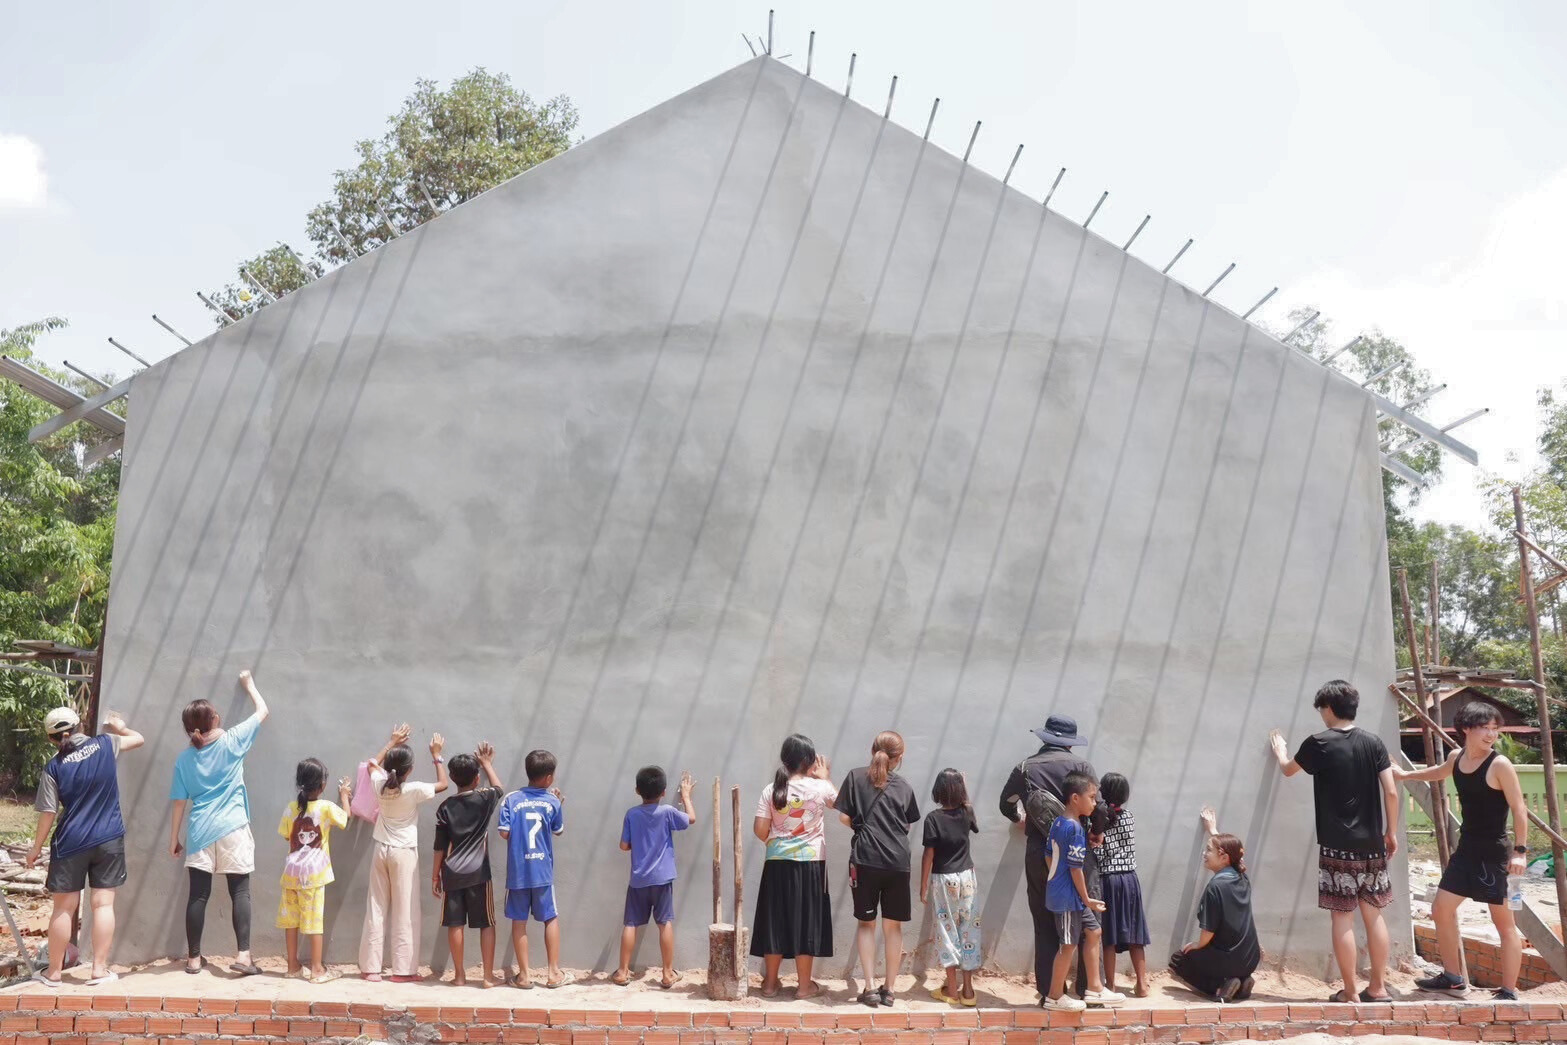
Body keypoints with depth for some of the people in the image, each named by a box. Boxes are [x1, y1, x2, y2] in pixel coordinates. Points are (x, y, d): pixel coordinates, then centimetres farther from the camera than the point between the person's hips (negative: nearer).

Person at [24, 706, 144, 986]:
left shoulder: (54, 767, -5)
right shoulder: (105, 744, -2)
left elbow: (48, 813, -4)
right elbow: (139, 739, 16)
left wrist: (36, 848, 7)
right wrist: (119, 727, 34)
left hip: (70, 844, -1)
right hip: (109, 840, 1)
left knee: (63, 908, 9)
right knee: (103, 904, 4)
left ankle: (54, 972, 19)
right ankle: (99, 969, 7)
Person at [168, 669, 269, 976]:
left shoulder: (184, 759, 4)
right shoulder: (232, 741, -3)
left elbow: (180, 803, 5)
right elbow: (262, 711, 9)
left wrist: (173, 839, 14)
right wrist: (249, 684, 24)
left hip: (200, 833, 3)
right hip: (233, 829, -2)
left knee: (198, 894, 6)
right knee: (240, 892, 0)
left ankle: (194, 958, 15)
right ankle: (243, 955, -7)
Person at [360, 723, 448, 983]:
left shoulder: (381, 785, -5)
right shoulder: (413, 790, -17)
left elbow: (373, 764, 18)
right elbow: (443, 784, 0)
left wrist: (392, 743, 24)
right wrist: (436, 755, 7)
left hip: (381, 850, 4)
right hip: (404, 853, -4)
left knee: (376, 908, 8)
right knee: (405, 912, 1)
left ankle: (371, 968, 11)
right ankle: (403, 970, 3)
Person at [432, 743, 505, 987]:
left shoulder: (446, 807, -1)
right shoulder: (484, 799, -5)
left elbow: (440, 846, 0)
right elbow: (499, 788, 20)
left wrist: (435, 875, 10)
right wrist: (487, 763, 29)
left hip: (452, 874, 1)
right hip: (478, 873, -1)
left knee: (455, 924, 7)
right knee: (487, 924, 5)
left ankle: (459, 974, 13)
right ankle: (488, 975, 5)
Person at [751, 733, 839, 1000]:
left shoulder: (771, 790, -4)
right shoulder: (819, 788, -9)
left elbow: (759, 829, -3)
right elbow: (839, 801, 12)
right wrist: (826, 777, 21)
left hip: (778, 864, 2)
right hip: (810, 864, -2)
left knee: (775, 920, 10)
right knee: (806, 921, 7)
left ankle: (770, 982, 20)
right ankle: (804, 985, 14)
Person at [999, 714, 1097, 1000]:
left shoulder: (1025, 768, 5)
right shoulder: (1079, 766, -3)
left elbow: (1007, 804, 16)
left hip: (1038, 854, 2)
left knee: (1045, 925, 9)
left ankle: (1049, 992, 9)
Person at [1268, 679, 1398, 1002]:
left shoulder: (1318, 744, -6)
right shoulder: (1373, 743, 1)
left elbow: (1289, 769, 13)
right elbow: (1391, 792, 0)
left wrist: (1280, 752, 35)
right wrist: (1391, 831, 12)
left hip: (1337, 846, -4)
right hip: (1372, 845, 4)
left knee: (1342, 918, 1)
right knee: (1374, 914, 13)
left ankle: (1350, 991, 4)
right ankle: (1378, 986, 19)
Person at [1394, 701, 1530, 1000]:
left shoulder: (1500, 765, -15)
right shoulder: (1457, 757, 5)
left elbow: (1519, 809, -15)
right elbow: (1439, 772, 29)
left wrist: (1520, 850, -21)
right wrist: (1405, 775, 40)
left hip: (1494, 853, -8)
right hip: (1466, 849, 8)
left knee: (1503, 922, 0)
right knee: (1441, 910, 12)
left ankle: (1509, 991, 10)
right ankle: (1453, 978, 25)